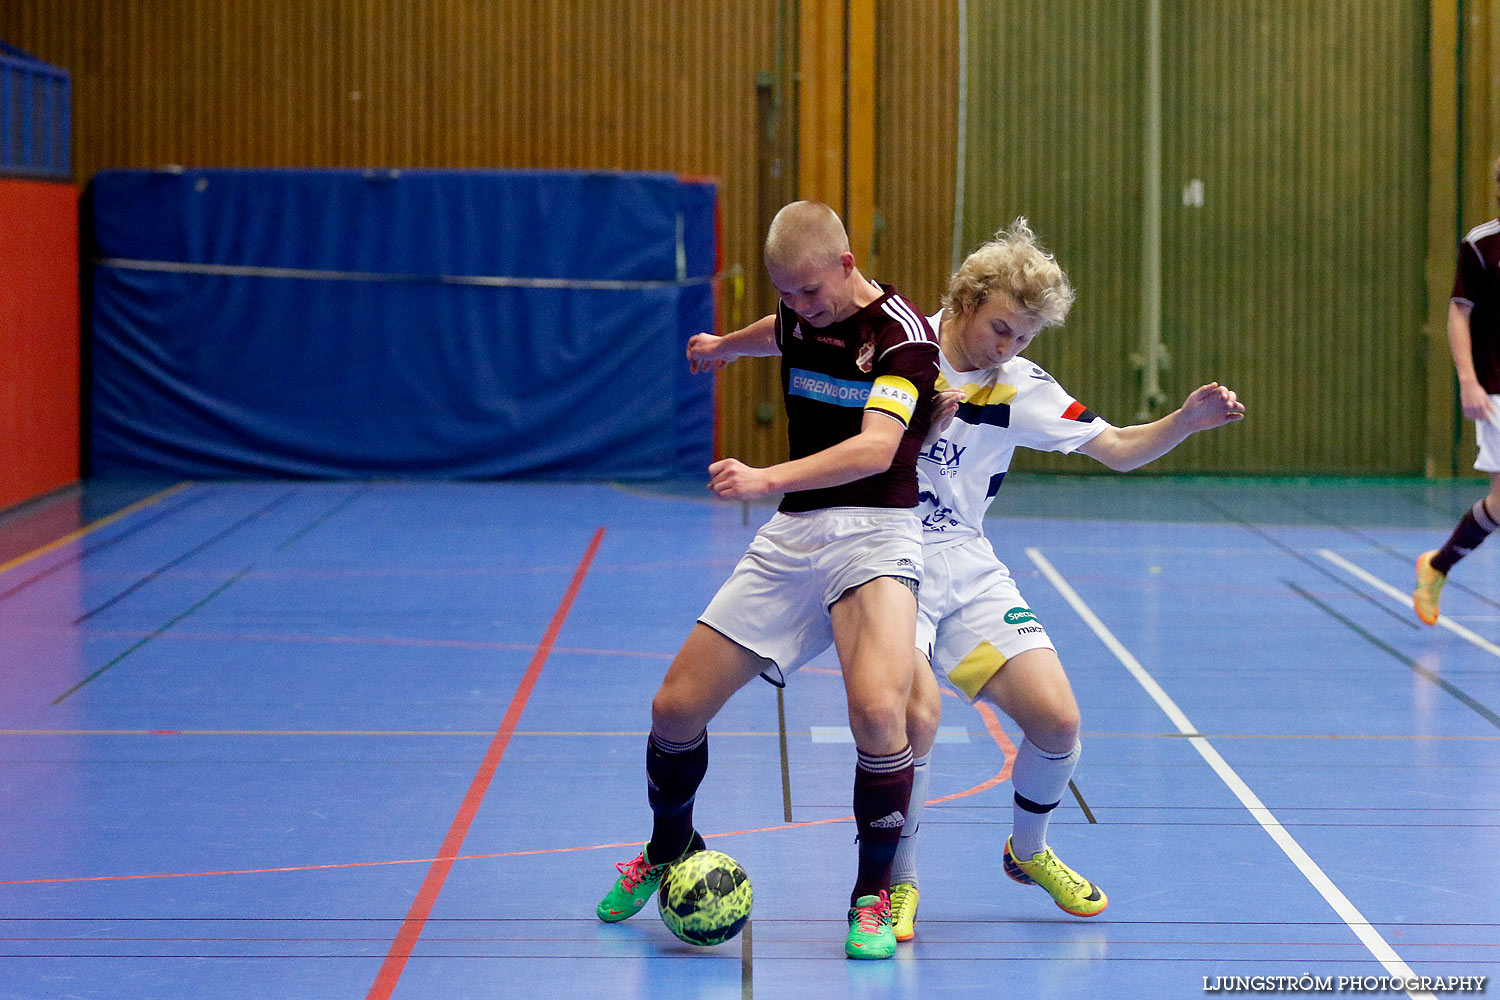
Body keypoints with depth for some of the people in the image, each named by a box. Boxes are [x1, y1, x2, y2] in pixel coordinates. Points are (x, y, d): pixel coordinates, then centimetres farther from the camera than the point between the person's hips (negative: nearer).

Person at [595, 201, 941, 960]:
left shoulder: (901, 335, -14)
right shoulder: (801, 316, 7)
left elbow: (876, 447, -29)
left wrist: (766, 480, -39)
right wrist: (725, 346, 55)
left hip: (873, 534, -6)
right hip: (791, 535, 6)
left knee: (877, 708, -31)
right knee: (677, 706, 1)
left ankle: (873, 895, -10)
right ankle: (667, 851, 31)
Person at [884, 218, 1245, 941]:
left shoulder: (1021, 387, 2)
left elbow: (1118, 449, 4)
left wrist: (1187, 420, -12)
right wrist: (919, 427, -20)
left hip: (967, 565, 4)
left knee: (1056, 718, -7)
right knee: (917, 711, -28)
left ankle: (1028, 851, 24)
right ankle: (899, 880, -5)